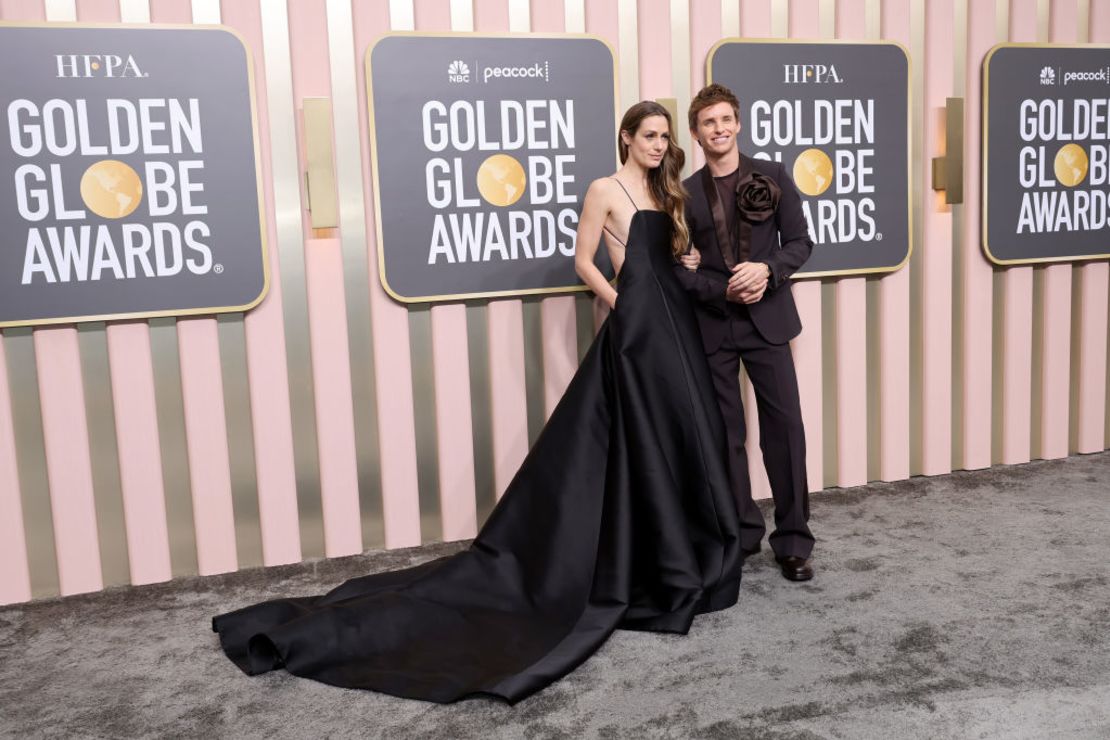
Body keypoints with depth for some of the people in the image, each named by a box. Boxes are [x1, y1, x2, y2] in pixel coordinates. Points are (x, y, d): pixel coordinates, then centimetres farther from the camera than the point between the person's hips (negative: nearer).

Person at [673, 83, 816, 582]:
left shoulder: (772, 176, 3)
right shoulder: (685, 193, 3)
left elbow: (800, 242, 3)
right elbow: (678, 267, 1)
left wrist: (767, 269, -15)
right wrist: (723, 291, -13)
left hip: (766, 320, -1)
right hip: (712, 326, 1)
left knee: (784, 426, -1)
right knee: (725, 432, 7)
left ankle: (793, 541, 11)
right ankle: (742, 534, 21)